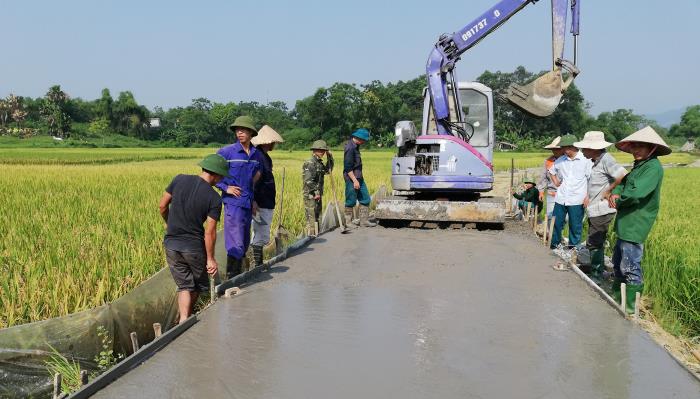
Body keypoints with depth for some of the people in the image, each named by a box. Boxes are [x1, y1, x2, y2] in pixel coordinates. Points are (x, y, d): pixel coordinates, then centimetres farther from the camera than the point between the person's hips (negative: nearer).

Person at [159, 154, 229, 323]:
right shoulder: (214, 199, -14)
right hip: (194, 247, -3)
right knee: (198, 284, 21)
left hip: (171, 244, 3)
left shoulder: (180, 180, -5)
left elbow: (162, 206, 3)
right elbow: (209, 232, -15)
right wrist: (210, 259, -4)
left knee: (184, 285, 12)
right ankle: (188, 316, 34)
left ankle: (183, 318, -2)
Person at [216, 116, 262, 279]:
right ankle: (231, 279, 0)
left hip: (248, 203, 6)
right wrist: (225, 187, -11)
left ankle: (238, 276, 27)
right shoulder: (227, 152, -8)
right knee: (236, 244, -9)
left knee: (244, 243, 14)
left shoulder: (257, 154, 8)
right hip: (233, 203, -6)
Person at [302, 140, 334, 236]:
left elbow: (328, 171, 27)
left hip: (318, 195, 9)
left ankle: (315, 236, 22)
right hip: (310, 195, -9)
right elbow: (308, 181, -21)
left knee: (317, 217, 14)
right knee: (311, 218, -7)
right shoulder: (310, 163, -15)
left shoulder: (319, 162, 12)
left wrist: (330, 158, 16)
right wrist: (316, 192, -18)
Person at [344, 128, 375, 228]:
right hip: (351, 178, -10)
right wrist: (354, 181, -21)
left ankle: (364, 221, 17)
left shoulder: (355, 146, 12)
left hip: (359, 178, 10)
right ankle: (348, 222, 12)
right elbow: (348, 167, -21)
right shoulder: (350, 148, -18)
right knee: (351, 201, 0)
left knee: (365, 199, 10)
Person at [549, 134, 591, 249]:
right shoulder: (560, 160, 7)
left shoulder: (585, 160, -7)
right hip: (560, 199, 4)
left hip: (576, 201, -4)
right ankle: (553, 246, 24)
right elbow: (552, 171, 26)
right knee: (556, 224, 9)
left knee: (575, 227, 5)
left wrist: (588, 196, -12)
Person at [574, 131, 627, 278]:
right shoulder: (596, 160, 12)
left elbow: (623, 176, -31)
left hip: (601, 210, -10)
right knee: (595, 243, 20)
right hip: (595, 210, 10)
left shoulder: (605, 159, -18)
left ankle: (596, 274, 8)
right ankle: (595, 268, 33)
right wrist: (589, 197, 12)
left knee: (594, 243, -2)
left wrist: (608, 191, -20)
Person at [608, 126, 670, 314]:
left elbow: (637, 193, -26)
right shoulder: (639, 165, 14)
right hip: (626, 224, 10)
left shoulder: (653, 167, -17)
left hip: (635, 226, -10)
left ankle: (630, 307, 5)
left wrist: (618, 200, -9)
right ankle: (616, 297, 36)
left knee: (630, 267, -5)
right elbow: (622, 182, 14)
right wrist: (615, 194, -8)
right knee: (617, 262, 21)